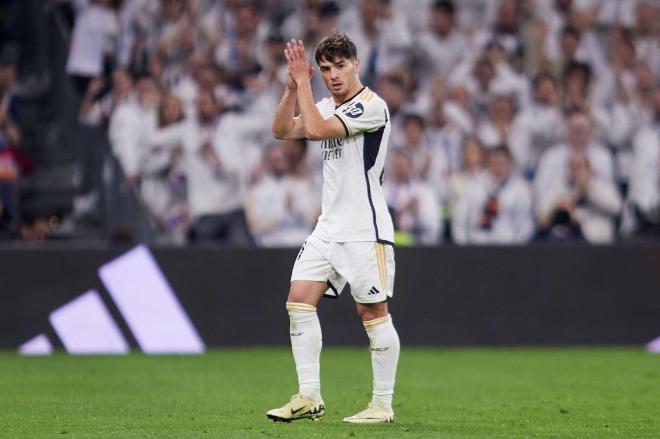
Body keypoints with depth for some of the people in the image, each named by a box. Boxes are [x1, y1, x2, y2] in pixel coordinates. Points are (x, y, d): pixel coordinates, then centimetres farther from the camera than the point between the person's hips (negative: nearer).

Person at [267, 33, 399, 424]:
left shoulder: (371, 106, -13)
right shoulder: (328, 106, 14)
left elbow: (315, 129, -22)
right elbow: (283, 131, 11)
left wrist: (303, 81, -15)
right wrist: (293, 86, 0)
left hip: (365, 228, -8)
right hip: (329, 226, 8)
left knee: (373, 311, -4)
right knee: (299, 299, -2)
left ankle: (383, 405, 3)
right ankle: (310, 398, 0)